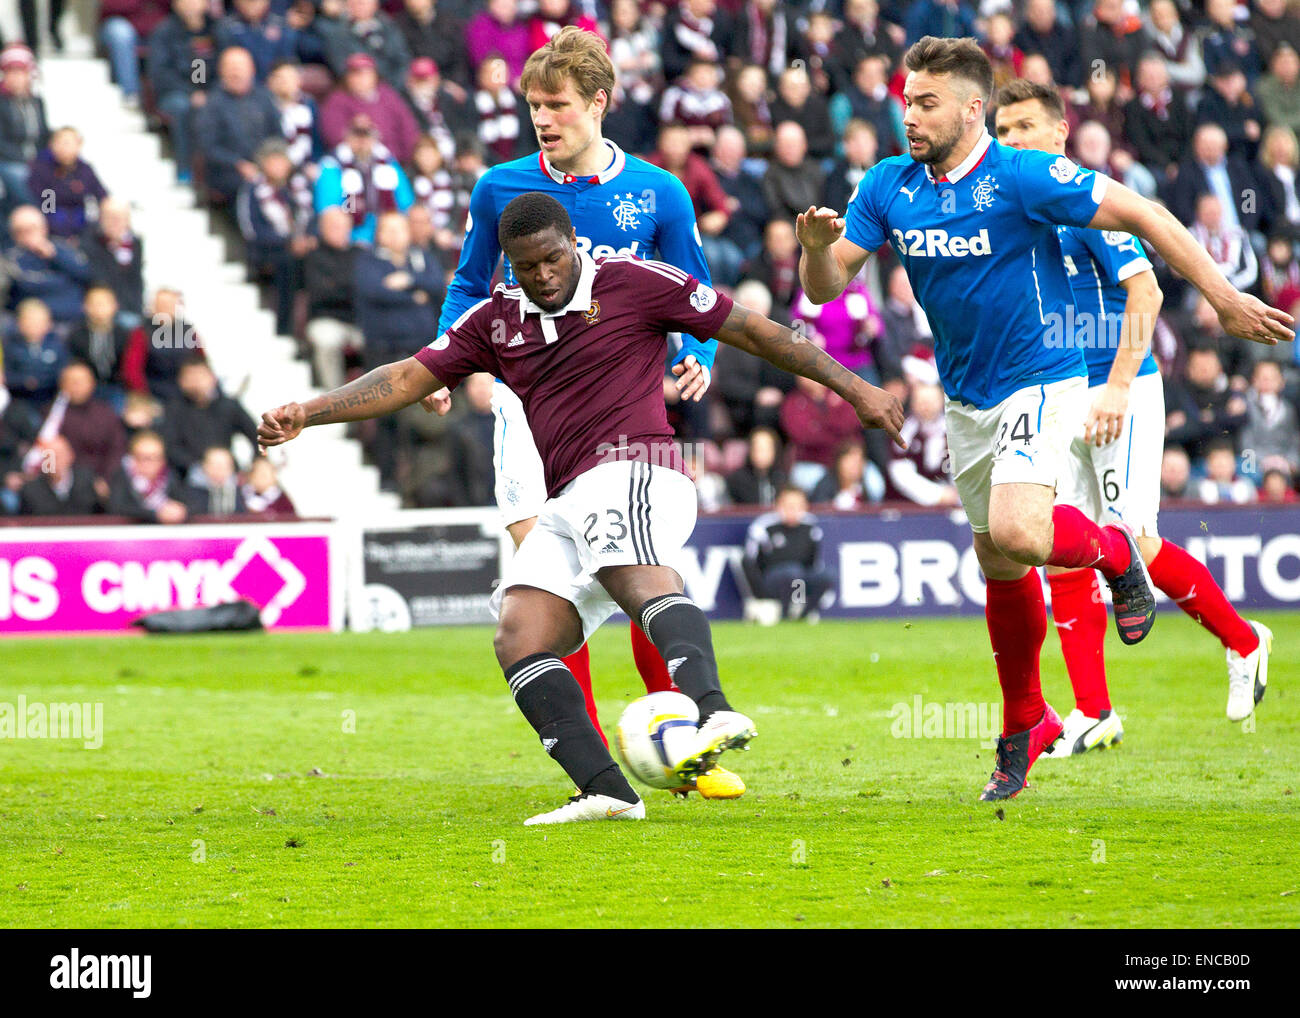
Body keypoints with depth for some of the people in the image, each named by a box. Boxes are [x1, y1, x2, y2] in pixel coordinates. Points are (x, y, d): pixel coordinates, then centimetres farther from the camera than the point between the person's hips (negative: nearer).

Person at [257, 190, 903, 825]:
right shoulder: (495, 322, 19)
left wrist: (854, 389, 5)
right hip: (566, 504, 7)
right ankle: (608, 792, -24)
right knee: (518, 639, -14)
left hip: (632, 468, -7)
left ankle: (714, 710, -64)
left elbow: (753, 332, 6)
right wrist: (306, 413, 8)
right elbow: (408, 379, 19)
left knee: (638, 580, -38)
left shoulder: (636, 284, 4)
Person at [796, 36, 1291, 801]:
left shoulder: (1023, 178, -17)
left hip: (1040, 382, -6)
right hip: (966, 399, 6)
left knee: (1015, 533, -28)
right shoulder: (890, 187, 0)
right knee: (999, 566, 14)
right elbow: (827, 286, 0)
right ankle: (1026, 723, 31)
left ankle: (1113, 552, 4)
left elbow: (1142, 215, -14)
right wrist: (817, 245, -24)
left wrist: (1224, 299, -15)